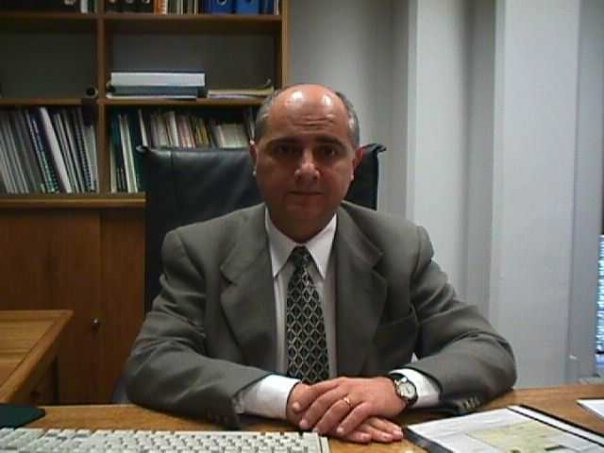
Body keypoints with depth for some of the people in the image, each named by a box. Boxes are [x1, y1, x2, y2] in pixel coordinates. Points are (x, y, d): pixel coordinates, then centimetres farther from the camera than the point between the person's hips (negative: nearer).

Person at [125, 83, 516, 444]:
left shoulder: (403, 249, -1)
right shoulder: (198, 250, -3)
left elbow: (492, 353, -3)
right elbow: (149, 365, -13)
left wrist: (398, 386, -22)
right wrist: (285, 396, -26)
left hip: (372, 441, 3)